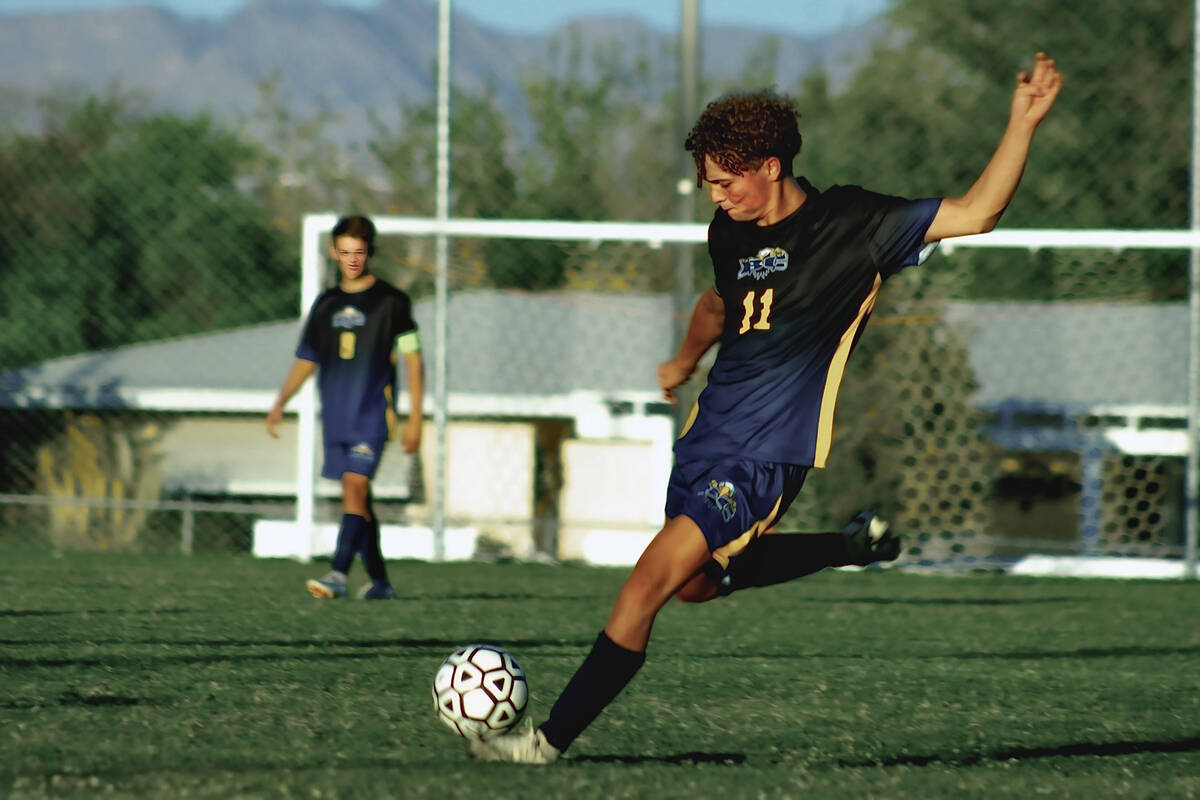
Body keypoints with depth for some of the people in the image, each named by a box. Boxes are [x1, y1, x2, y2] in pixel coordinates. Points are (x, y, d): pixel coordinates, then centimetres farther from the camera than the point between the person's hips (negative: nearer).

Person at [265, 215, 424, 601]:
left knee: (355, 487, -19)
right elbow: (306, 360, 18)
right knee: (358, 498, 8)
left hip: (372, 412, -5)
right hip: (335, 416, 5)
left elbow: (412, 358, -1)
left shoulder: (390, 301, -2)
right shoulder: (326, 304, 13)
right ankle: (379, 581, 18)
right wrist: (280, 403, 4)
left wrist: (414, 418, -5)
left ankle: (339, 573, -27)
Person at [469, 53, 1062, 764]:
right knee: (692, 587, 17)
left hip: (766, 456, -8)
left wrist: (1024, 123, -25)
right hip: (708, 434, 8)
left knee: (650, 580, -17)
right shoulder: (731, 233, 8)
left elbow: (976, 213, -14)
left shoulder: (851, 225, -11)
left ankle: (553, 739, -13)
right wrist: (685, 363, 49)